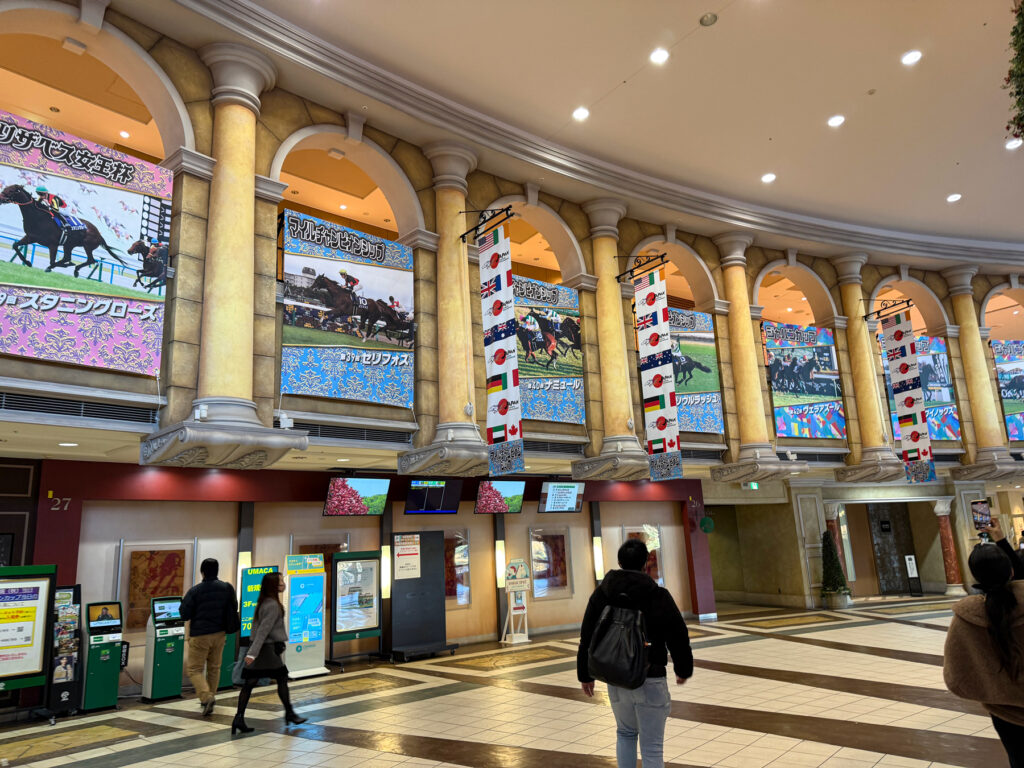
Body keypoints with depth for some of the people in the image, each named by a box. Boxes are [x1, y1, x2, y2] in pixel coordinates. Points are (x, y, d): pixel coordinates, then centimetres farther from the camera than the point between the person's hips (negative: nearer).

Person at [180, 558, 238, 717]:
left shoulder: (194, 591, -13)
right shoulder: (227, 588, -1)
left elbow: (184, 615, -9)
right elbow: (234, 610, 7)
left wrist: (184, 601, 8)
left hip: (200, 635, -4)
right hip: (219, 634, 4)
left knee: (194, 669, 4)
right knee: (214, 668, 18)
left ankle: (206, 696, -14)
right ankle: (210, 697, 27)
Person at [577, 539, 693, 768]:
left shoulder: (601, 593, -1)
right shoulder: (658, 596, -12)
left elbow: (587, 637, 4)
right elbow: (678, 636, -5)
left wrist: (585, 674, 14)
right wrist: (683, 669, 13)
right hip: (650, 680, -3)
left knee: (625, 733, 26)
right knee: (652, 746, 6)